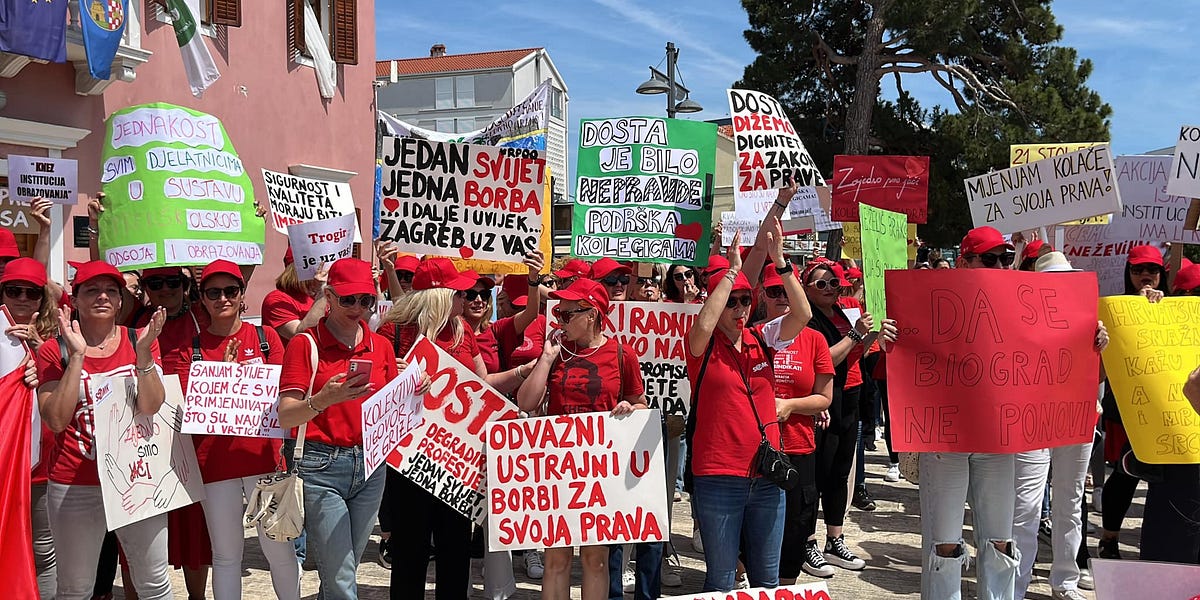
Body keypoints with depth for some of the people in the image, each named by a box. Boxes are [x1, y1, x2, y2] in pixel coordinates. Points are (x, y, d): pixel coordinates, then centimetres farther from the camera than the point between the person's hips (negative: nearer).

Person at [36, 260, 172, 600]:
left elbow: (149, 407, -9)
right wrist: (77, 355, -16)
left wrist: (143, 352, -20)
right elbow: (56, 420, -11)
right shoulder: (54, 350, 1)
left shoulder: (140, 341, 3)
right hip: (75, 487, 0)